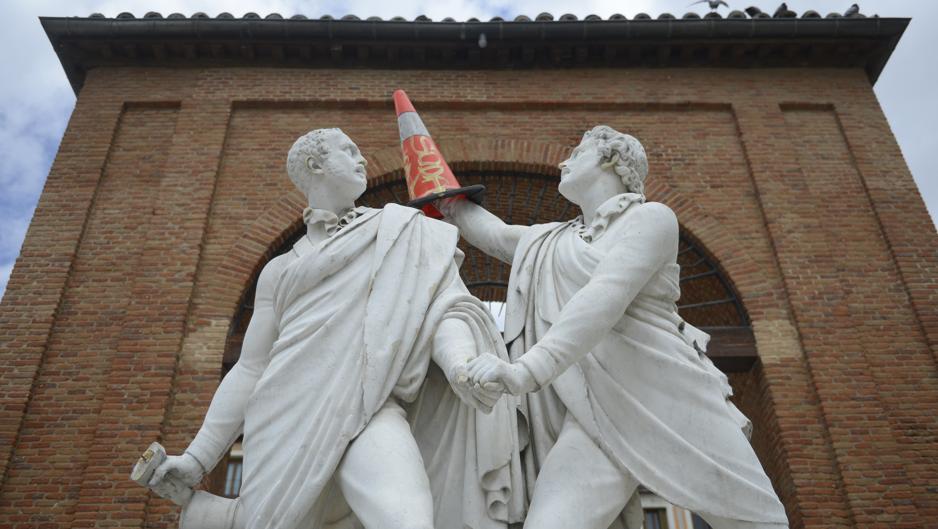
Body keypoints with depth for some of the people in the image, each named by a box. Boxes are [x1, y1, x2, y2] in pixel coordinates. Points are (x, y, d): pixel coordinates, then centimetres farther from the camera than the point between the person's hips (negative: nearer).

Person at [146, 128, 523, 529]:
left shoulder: (402, 234, 17)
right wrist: (199, 456, 18)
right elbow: (250, 369, 22)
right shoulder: (281, 270, 22)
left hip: (369, 411, -2)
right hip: (293, 418, 3)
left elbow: (441, 311, 3)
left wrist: (462, 367, -19)